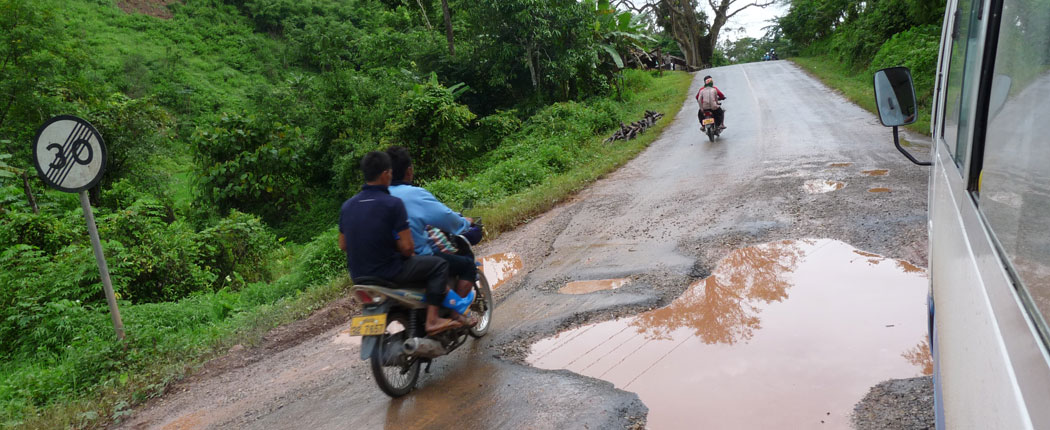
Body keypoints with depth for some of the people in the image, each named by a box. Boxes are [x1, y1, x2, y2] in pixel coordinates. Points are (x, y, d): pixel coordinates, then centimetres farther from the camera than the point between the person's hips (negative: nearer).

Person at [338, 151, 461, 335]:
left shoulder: (347, 206, 4)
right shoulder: (393, 203, -16)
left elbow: (343, 245, 11)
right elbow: (406, 247, -18)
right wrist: (410, 255, 4)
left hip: (358, 275, 8)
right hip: (389, 271, -7)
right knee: (440, 265, 6)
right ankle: (432, 320, -1)